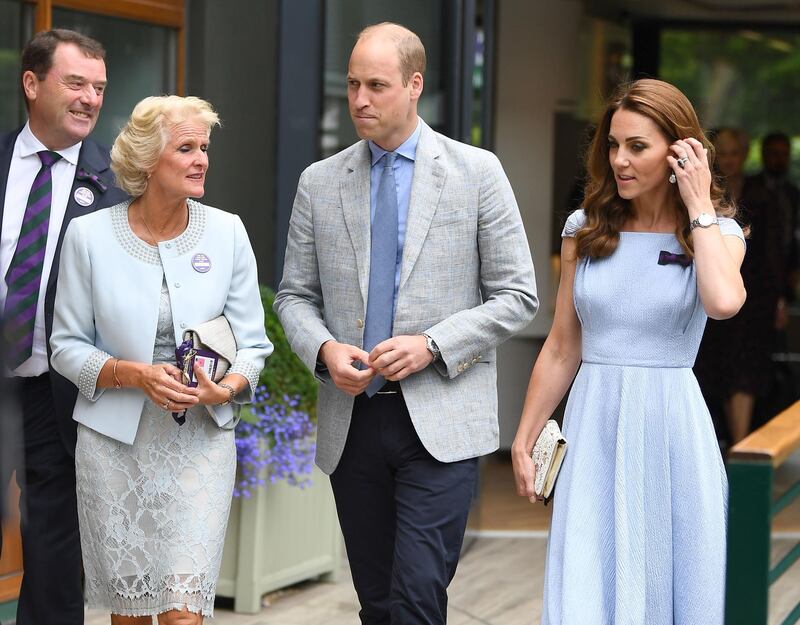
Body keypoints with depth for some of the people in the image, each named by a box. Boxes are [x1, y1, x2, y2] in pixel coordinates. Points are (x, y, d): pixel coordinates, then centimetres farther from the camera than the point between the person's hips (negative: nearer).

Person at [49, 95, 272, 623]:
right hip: (114, 440, 0)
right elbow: (67, 345, 1)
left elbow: (252, 343, 3)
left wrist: (224, 389, -18)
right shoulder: (90, 234, -3)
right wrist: (134, 374, -16)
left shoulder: (227, 232, 0)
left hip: (200, 439, 0)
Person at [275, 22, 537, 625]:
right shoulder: (319, 182, 8)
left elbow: (517, 296, 0)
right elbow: (295, 296, 13)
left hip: (442, 421, -3)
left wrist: (432, 345, -13)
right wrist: (325, 349, -9)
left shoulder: (477, 172, 0)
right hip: (352, 420, 4)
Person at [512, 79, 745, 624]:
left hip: (671, 426, -2)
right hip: (595, 427, 2)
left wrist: (698, 207, -14)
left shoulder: (718, 233, 0)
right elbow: (562, 350, 11)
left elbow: (723, 302, -24)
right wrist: (524, 440, 9)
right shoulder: (586, 230, 7)